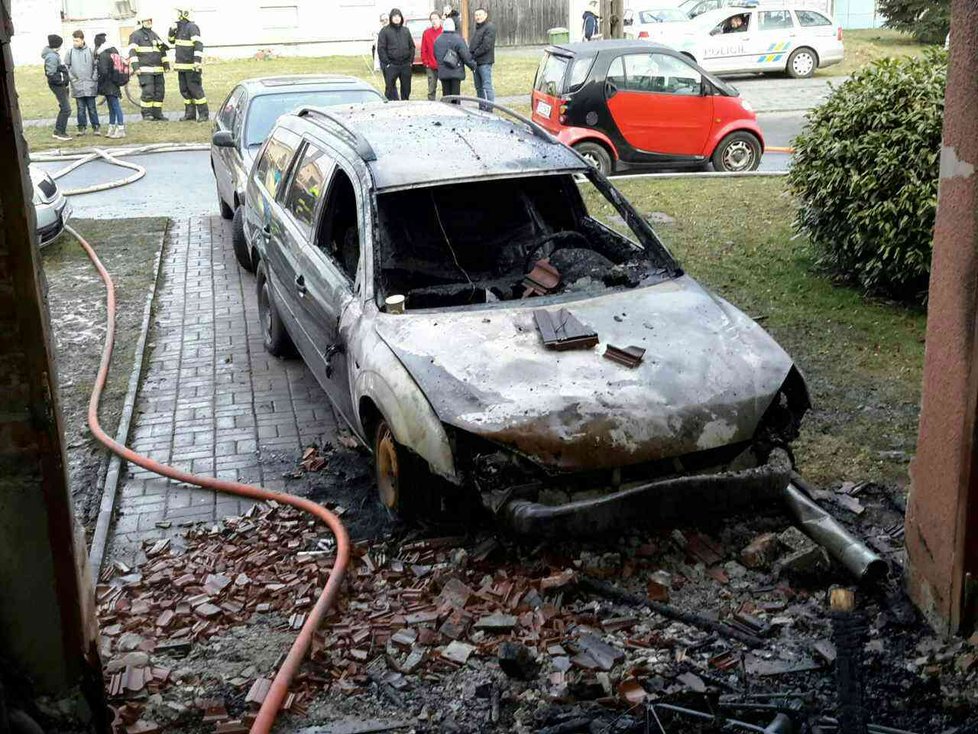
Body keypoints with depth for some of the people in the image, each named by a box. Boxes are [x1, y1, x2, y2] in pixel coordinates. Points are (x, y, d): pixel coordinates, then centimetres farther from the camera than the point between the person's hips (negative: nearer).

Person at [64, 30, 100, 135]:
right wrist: (71, 78, -2)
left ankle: (96, 126, 9)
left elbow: (95, 66, 6)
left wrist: (94, 78, -3)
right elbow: (66, 67, 8)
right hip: (77, 86, 1)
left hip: (90, 85, -1)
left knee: (92, 107, 3)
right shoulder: (70, 52, 3)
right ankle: (82, 127, 11)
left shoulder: (90, 51, 2)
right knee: (81, 108, 4)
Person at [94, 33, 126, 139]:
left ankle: (121, 129, -4)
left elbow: (103, 72, -23)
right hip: (114, 86, 9)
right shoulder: (113, 52, 10)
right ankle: (112, 129, 20)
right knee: (112, 107, 13)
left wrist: (100, 84, -10)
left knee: (115, 106, -6)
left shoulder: (103, 56, -16)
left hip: (109, 86, -9)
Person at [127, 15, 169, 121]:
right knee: (148, 92, -13)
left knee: (159, 92, 4)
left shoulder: (154, 35, 20)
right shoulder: (136, 35, -1)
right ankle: (146, 113, -4)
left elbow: (163, 50, 26)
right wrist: (135, 67, -18)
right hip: (145, 70, -7)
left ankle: (157, 113, 11)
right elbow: (132, 52, -9)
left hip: (158, 69, 7)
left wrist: (166, 64, 20)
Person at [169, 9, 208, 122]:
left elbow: (199, 45, -22)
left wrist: (197, 61, -29)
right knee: (185, 90, 11)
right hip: (181, 66, 9)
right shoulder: (180, 27, 13)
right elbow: (171, 41, 24)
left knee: (195, 89, -7)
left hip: (191, 66, -9)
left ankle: (204, 114, -1)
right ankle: (190, 114, 17)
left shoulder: (192, 27, -14)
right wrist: (172, 31, 4)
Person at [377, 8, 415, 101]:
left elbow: (412, 46, 17)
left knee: (406, 88, 10)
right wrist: (386, 63, -11)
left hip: (406, 65, 4)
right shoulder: (385, 31, 1)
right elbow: (381, 49, -4)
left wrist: (411, 60, 5)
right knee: (390, 88, -4)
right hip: (391, 65, -4)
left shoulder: (406, 31, 14)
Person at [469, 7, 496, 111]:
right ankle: (482, 108, 17)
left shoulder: (490, 27, -7)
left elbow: (486, 45, -17)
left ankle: (489, 109, -9)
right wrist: (471, 55, 4)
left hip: (485, 62, -9)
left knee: (487, 86, -9)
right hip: (476, 62, 9)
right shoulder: (478, 28, 22)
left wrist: (474, 54, -14)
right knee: (479, 87, 11)